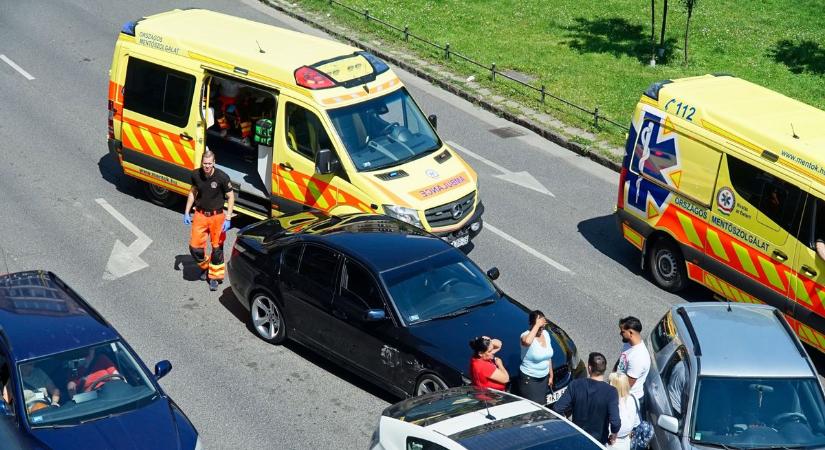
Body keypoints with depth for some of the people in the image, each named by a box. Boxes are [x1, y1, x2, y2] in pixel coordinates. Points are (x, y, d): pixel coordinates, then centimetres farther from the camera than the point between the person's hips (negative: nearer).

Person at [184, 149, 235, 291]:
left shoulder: (222, 177, -19)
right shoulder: (196, 175, -8)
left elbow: (230, 197, -9)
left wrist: (228, 219, -13)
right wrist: (187, 212, 9)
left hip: (217, 216, -3)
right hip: (200, 215, 3)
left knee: (217, 247, 5)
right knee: (194, 247, 2)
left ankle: (214, 277, 22)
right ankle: (205, 266, 32)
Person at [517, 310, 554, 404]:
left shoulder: (546, 334, 3)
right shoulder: (526, 335, -20)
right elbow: (527, 341, -48)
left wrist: (551, 375, 18)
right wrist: (537, 325, -38)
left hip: (544, 378, 7)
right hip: (529, 379, -7)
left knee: (542, 404, 15)